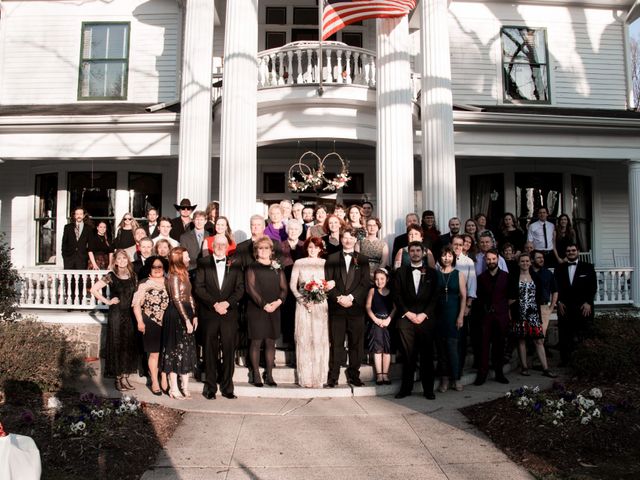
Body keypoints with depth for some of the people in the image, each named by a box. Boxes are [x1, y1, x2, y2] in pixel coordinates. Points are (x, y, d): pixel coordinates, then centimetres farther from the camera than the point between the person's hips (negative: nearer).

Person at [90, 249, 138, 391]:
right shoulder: (111, 276, -5)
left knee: (129, 345, 6)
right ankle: (118, 378, 10)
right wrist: (107, 301, -8)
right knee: (116, 345, 1)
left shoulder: (133, 276, 7)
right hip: (116, 314, -4)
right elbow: (94, 290, -9)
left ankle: (125, 377, 15)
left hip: (130, 314, 4)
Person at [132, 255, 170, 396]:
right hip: (151, 324, -3)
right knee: (154, 354, 6)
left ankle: (164, 381, 19)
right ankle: (154, 383, 18)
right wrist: (140, 322, -10)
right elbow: (136, 304, -4)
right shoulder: (144, 284, -2)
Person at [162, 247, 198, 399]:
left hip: (187, 314, 9)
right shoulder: (174, 277, -13)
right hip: (176, 316, -9)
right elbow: (177, 300, -17)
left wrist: (194, 316, 7)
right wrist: (186, 319, -18)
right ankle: (174, 389, 9)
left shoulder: (185, 274, 12)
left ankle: (185, 387, 19)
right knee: (175, 350, 0)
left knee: (187, 350, 11)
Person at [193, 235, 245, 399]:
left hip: (229, 313, 1)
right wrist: (214, 304, -12)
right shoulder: (203, 263, 6)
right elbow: (198, 287, -2)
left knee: (229, 350, 2)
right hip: (209, 313, -1)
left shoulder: (235, 264, 9)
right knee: (210, 351, 3)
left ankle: (227, 387, 11)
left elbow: (240, 288, 4)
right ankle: (210, 387, 13)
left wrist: (227, 303, -11)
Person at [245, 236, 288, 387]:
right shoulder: (252, 268, 3)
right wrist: (264, 304, -15)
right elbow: (251, 288, -7)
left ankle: (269, 375, 10)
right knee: (256, 341, -2)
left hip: (274, 310, 3)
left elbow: (284, 288, 8)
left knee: (271, 342, 4)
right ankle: (256, 375, 5)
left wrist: (278, 301, -11)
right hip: (256, 309, -3)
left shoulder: (277, 268, 13)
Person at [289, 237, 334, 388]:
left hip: (321, 305, 1)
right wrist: (303, 300, -8)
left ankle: (318, 377, 6)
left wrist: (329, 286, -14)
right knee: (303, 339, -1)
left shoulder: (325, 263, 8)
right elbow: (292, 285, 3)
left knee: (320, 339, -1)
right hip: (303, 304, 0)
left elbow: (331, 283, 9)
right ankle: (305, 377, 5)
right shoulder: (299, 263, 7)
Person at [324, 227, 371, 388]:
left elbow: (365, 283, 0)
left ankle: (354, 375, 15)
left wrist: (351, 297, -12)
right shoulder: (332, 258, 9)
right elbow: (328, 281, 1)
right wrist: (339, 297, -13)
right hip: (336, 308, 0)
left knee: (356, 343, 4)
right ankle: (333, 377, 7)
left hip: (356, 307, 1)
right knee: (336, 344, 2)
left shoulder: (363, 259, 9)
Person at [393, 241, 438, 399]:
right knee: (408, 355, 1)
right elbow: (397, 295, 5)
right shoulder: (401, 272, 11)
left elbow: (435, 296, 4)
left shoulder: (431, 272, 10)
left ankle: (428, 389, 11)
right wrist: (408, 313, -6)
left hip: (426, 319, 0)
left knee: (427, 355, 2)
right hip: (406, 318, 0)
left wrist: (424, 314, -7)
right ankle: (406, 388, 9)